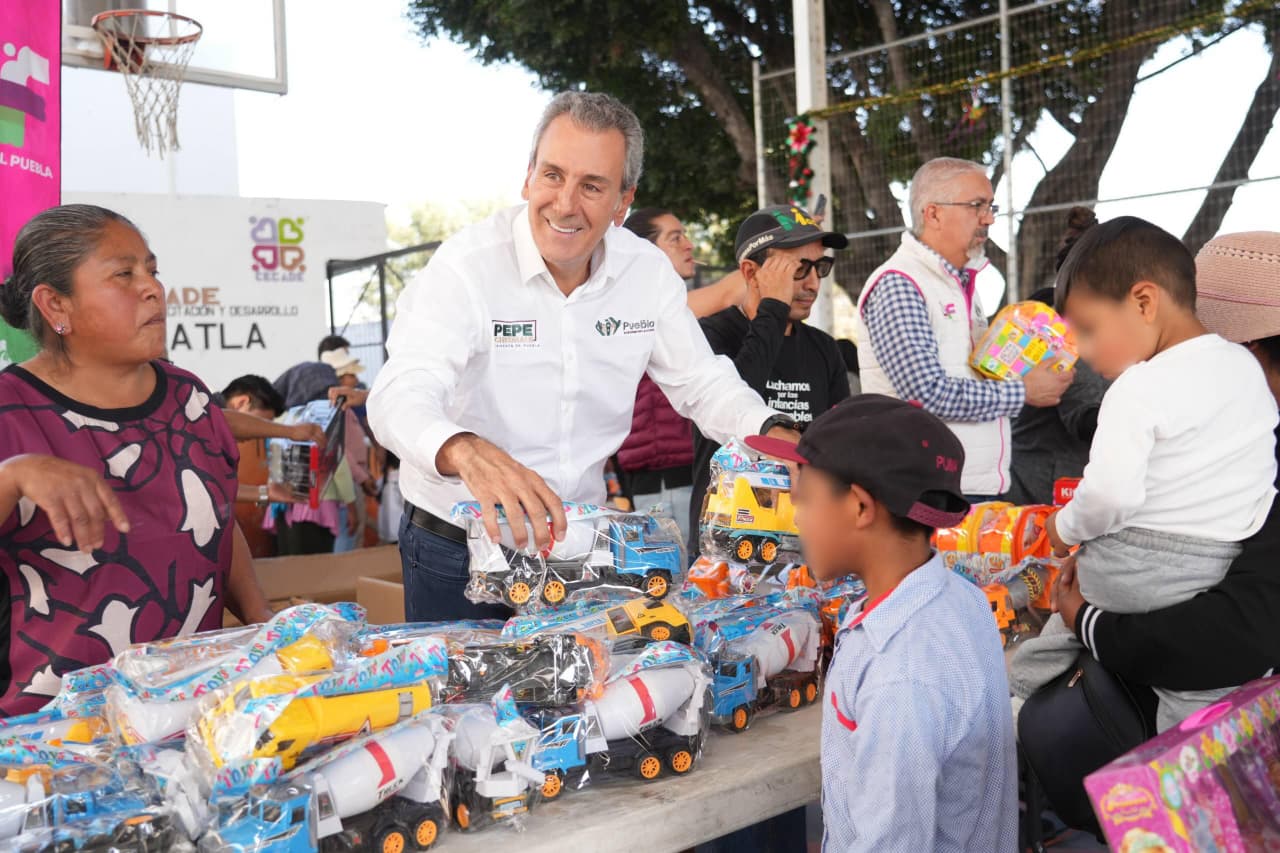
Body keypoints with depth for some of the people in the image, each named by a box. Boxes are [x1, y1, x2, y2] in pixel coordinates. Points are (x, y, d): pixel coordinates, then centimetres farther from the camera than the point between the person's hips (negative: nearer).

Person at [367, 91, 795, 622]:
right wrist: (468, 453, -54)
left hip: (576, 538, 4)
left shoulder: (648, 271, -4)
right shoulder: (467, 264, -18)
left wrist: (777, 438, -17)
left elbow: (702, 383, 4)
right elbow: (400, 394, -31)